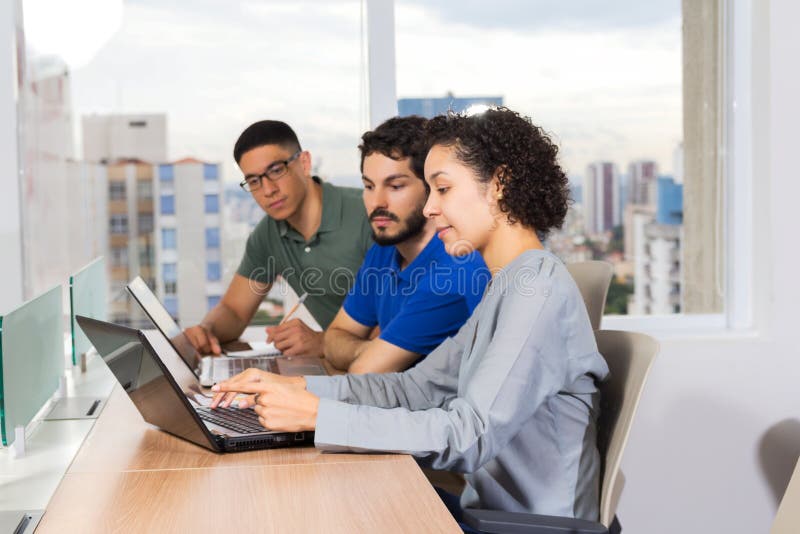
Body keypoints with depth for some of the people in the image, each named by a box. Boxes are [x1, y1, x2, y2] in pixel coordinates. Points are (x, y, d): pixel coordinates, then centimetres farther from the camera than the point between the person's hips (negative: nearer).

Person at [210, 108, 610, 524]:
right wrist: (294, 387, 1)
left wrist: (316, 415, -27)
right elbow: (416, 387, 12)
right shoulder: (506, 287, 13)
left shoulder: (537, 290, -18)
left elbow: (467, 437, -27)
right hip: (493, 512, 8)